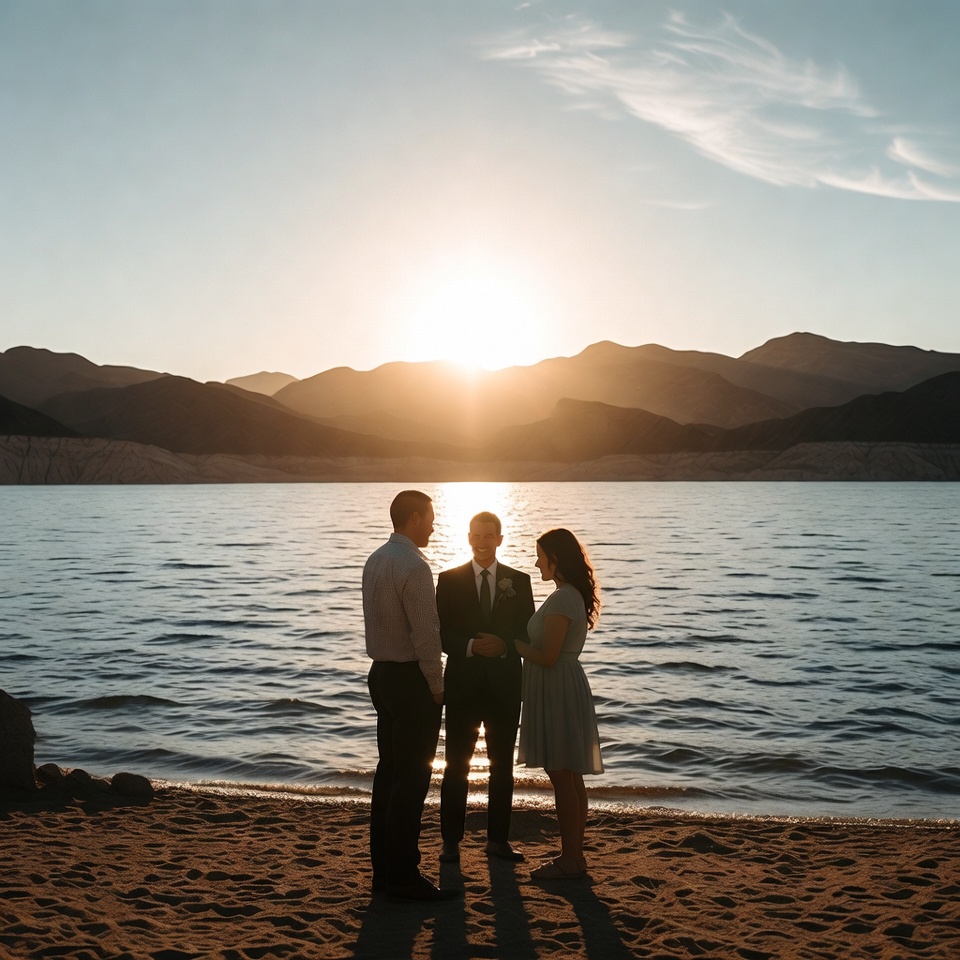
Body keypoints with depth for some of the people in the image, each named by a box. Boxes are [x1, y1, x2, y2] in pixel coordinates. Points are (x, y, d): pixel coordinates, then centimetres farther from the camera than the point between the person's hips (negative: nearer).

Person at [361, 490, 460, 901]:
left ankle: (384, 868, 22)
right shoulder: (413, 566, -19)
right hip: (411, 680, -9)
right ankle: (403, 876, 3)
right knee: (412, 779, -3)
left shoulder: (375, 560, 10)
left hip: (382, 673, 10)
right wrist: (436, 687, -9)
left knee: (389, 771, 14)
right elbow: (426, 635, -21)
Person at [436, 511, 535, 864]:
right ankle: (451, 841, 14)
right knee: (456, 765, 4)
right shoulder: (449, 580, 1)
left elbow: (528, 633, 3)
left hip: (504, 685, 2)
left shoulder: (519, 580, 5)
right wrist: (470, 646, -18)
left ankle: (498, 839, 20)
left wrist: (503, 646, -16)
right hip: (463, 683, -1)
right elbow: (440, 632, -2)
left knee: (502, 766, 9)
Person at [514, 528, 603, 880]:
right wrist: (520, 642, 11)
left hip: (557, 692, -10)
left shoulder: (561, 600, -19)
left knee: (562, 777, -3)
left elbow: (547, 656, -21)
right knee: (570, 777, 14)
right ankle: (573, 854, 23)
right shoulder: (574, 596, 13)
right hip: (565, 689, 10)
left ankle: (570, 860, 5)